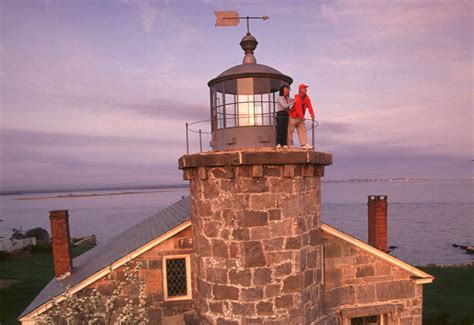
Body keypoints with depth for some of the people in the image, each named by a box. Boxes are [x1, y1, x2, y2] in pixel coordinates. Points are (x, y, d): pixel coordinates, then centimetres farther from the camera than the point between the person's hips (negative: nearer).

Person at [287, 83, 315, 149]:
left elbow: (309, 106, -6)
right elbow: (298, 108, -27)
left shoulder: (306, 98, 4)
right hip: (293, 117, -8)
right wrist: (302, 117, -32)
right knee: (290, 131, -3)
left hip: (300, 118, 8)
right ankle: (289, 145, 3)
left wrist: (312, 114, -18)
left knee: (302, 130, 0)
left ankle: (304, 144, -3)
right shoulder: (297, 98, -18)